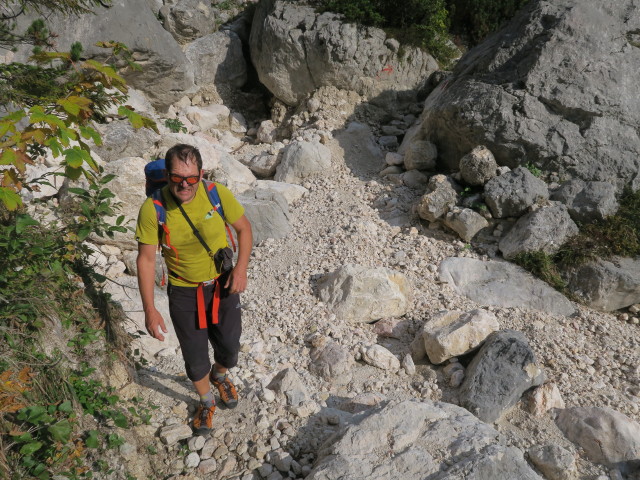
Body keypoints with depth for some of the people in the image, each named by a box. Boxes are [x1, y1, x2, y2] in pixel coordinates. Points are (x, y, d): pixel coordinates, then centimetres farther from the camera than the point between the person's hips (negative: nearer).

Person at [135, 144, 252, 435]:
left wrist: (241, 268, -16)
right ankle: (206, 402, 45)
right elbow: (146, 259, -15)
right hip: (184, 291, -1)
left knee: (229, 345, 16)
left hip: (223, 284, 1)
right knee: (194, 354, 13)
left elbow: (244, 228, -4)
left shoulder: (217, 194, -20)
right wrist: (150, 309, -16)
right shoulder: (152, 209, -23)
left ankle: (220, 375, 54)